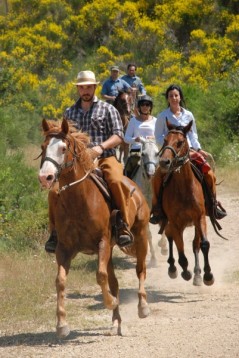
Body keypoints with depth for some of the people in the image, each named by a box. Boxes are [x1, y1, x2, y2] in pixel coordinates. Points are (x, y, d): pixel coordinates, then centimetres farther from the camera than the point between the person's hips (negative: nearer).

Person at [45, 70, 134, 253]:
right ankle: (56, 232, -8)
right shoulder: (70, 112, 18)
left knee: (116, 181, -34)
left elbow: (118, 135, 0)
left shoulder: (107, 109, 7)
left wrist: (101, 147, -17)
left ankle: (124, 226, -28)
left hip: (105, 158, -3)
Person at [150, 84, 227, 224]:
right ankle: (157, 208, -11)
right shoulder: (163, 116, 3)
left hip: (189, 150, 2)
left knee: (210, 174, -15)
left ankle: (213, 203, 3)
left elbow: (193, 135, 14)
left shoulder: (188, 115, 10)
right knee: (157, 177, -25)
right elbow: (159, 137, 3)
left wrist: (198, 149, 1)